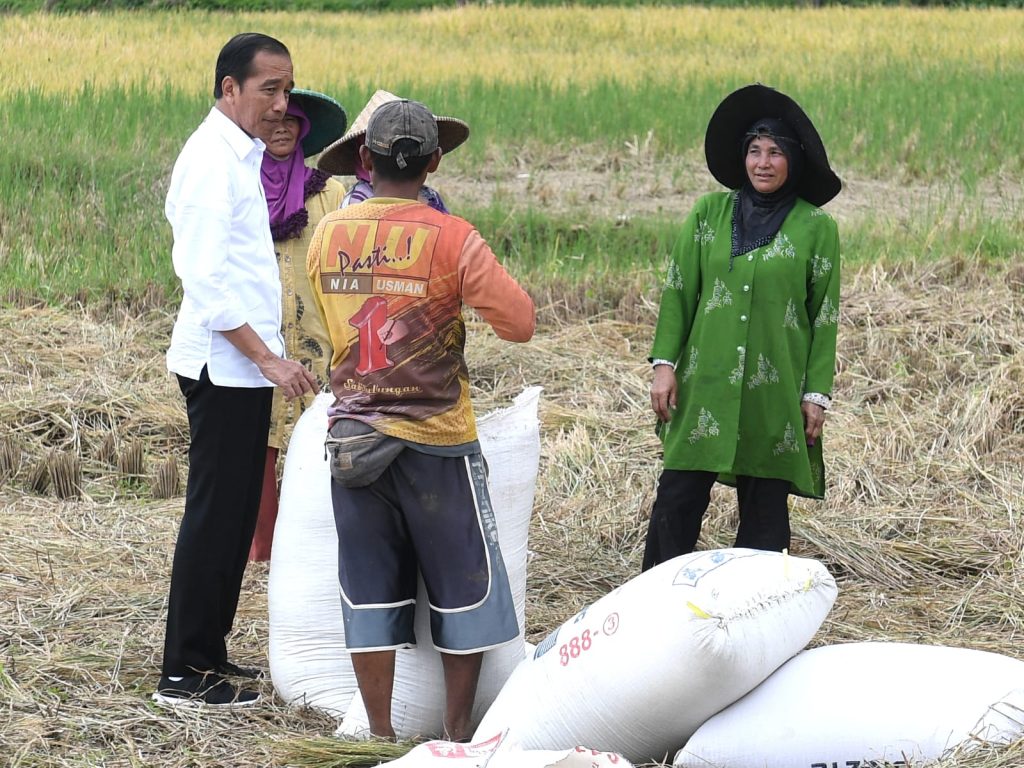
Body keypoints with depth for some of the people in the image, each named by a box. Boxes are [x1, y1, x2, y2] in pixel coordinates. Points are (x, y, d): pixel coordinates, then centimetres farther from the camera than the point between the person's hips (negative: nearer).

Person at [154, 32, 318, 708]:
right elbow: (207, 282, -21)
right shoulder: (212, 161, -15)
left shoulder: (239, 156, 15)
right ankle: (185, 676, -1)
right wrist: (269, 359, -21)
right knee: (215, 517, -6)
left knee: (236, 514, 14)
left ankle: (209, 654, 22)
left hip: (245, 366, 10)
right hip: (224, 366, -10)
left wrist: (268, 356, 17)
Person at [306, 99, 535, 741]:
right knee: (464, 589, 11)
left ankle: (381, 736, 12)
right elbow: (521, 323, -14)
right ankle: (458, 734, 15)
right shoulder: (452, 238, -13)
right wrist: (480, 279, 2)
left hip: (353, 440, 4)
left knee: (371, 593, 10)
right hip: (437, 445, -3)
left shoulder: (328, 235, 0)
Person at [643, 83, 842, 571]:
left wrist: (817, 394, -1)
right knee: (678, 498, -1)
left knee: (765, 509, 5)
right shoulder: (710, 213, 5)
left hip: (777, 391, -1)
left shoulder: (816, 228, 0)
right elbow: (678, 290, 7)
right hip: (707, 384, 1)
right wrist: (664, 364, 0)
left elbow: (825, 315, 2)